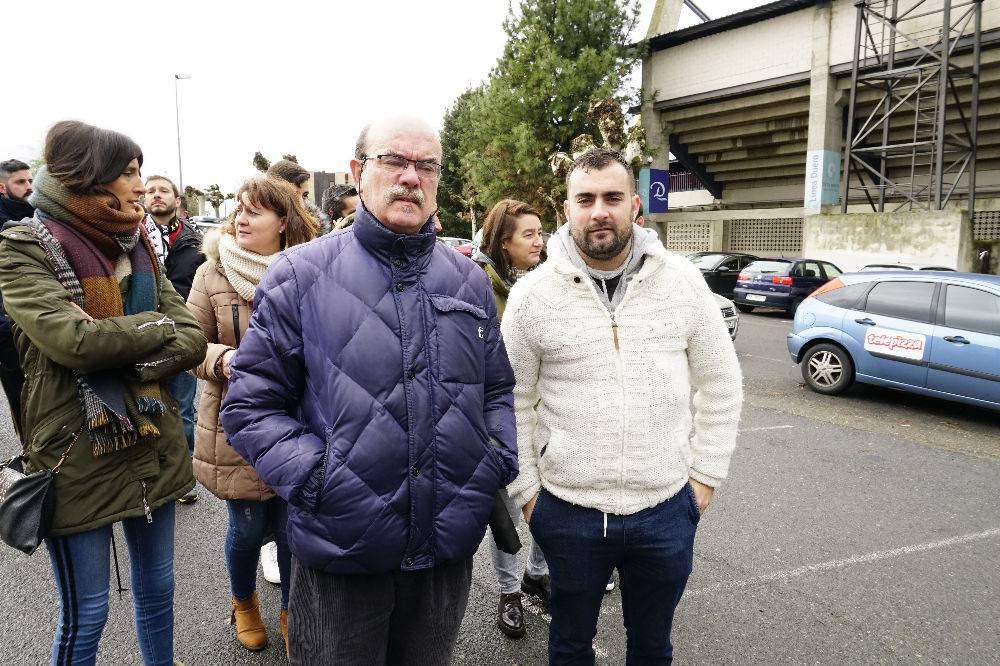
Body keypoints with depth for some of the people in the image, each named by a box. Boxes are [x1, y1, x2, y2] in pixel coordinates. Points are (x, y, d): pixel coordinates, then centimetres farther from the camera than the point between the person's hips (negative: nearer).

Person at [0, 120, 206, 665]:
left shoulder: (135, 246, 6)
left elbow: (193, 339, -2)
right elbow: (71, 339, -26)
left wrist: (122, 352, -18)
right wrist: (158, 326, -12)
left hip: (153, 444, 5)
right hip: (76, 453, -5)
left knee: (157, 589, 20)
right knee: (85, 614, 10)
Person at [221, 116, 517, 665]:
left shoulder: (470, 281, 6)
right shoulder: (300, 275, -6)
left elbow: (497, 390, 15)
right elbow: (250, 405, -5)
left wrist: (499, 463, -1)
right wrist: (314, 475, -17)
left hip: (450, 552, 4)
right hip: (340, 557, -3)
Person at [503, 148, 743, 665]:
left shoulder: (684, 281, -4)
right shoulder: (531, 295, -7)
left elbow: (720, 385, 3)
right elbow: (513, 402, -1)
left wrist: (705, 475, 2)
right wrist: (526, 489, -1)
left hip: (666, 509, 1)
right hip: (567, 510, -1)